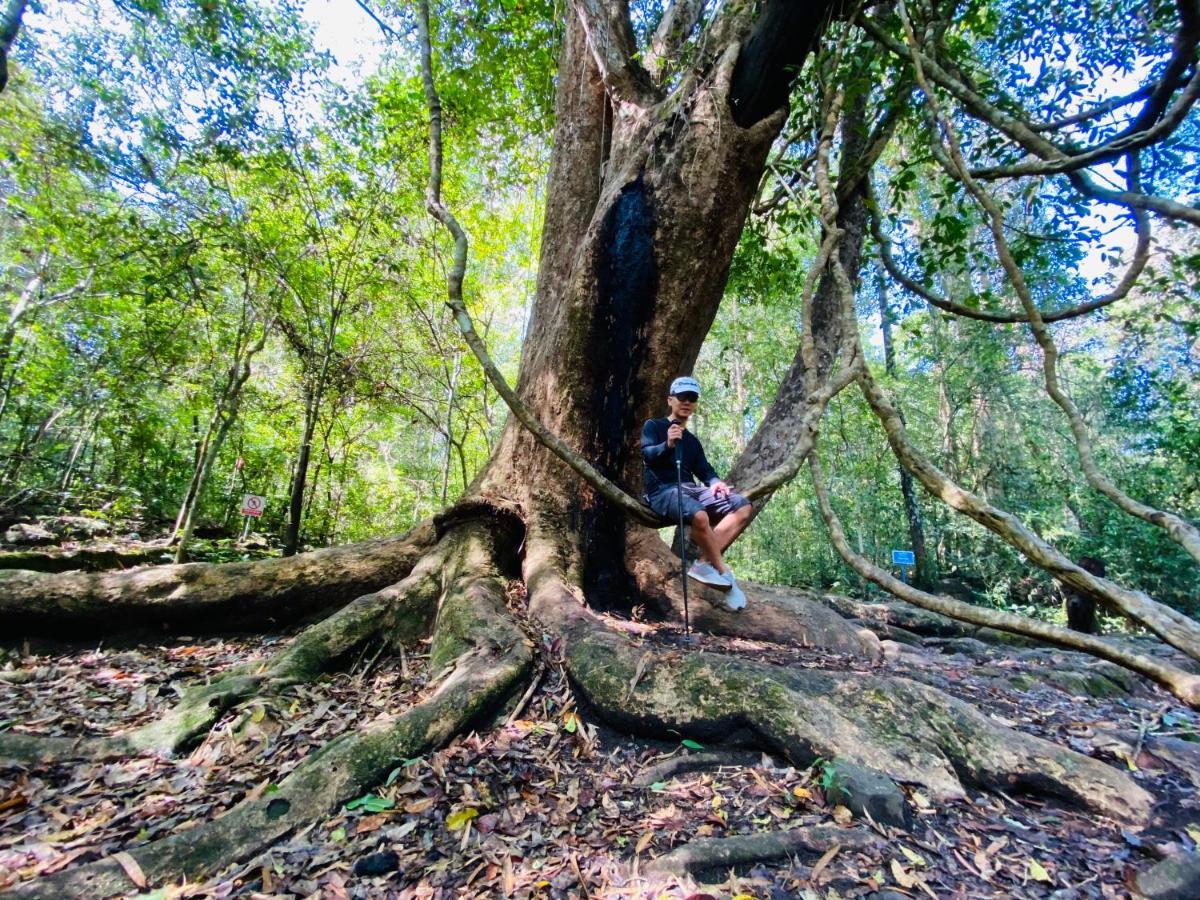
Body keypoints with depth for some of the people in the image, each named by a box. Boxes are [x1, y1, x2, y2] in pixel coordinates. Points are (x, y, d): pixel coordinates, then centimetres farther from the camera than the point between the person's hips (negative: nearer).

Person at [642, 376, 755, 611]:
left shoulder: (692, 440, 26)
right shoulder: (653, 426, 9)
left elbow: (704, 470, 16)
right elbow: (647, 454, -8)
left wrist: (715, 483, -8)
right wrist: (667, 445, -30)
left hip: (690, 488, 7)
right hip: (662, 490, -7)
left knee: (744, 507, -12)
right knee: (699, 515, -37)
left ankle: (704, 564, -22)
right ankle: (726, 575, -15)